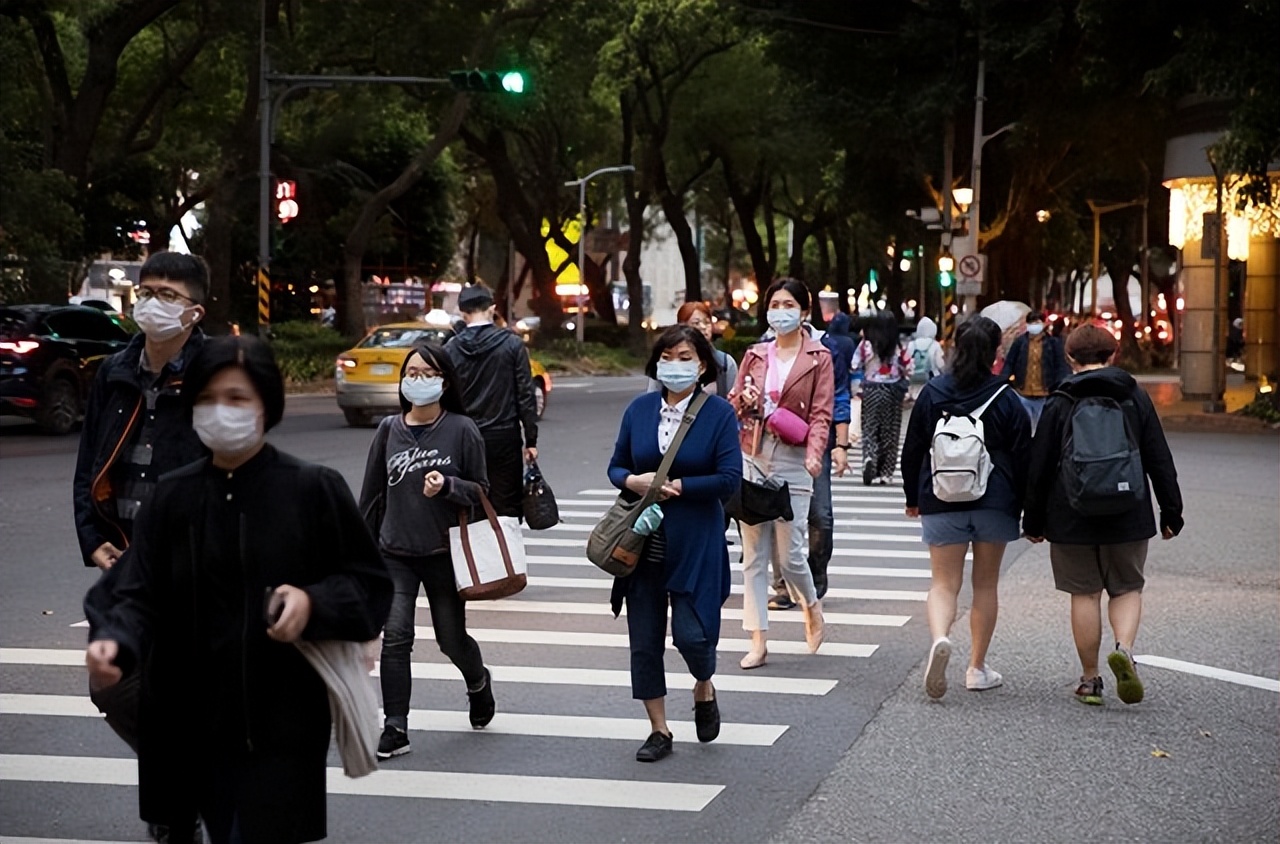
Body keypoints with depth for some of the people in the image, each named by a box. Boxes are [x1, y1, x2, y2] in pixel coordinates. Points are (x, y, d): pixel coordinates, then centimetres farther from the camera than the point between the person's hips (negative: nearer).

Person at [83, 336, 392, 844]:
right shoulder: (171, 497, 5)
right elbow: (141, 595, -1)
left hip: (282, 720, -4)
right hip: (191, 722, 4)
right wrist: (116, 643, -22)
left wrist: (314, 603, -20)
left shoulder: (314, 490, -4)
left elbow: (372, 586, 0)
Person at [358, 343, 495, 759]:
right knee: (395, 637, -10)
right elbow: (372, 492, 11)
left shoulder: (461, 429, -5)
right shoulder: (389, 429, 3)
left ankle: (478, 682, 44)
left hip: (444, 553, -2)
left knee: (451, 638, 11)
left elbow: (481, 490, -2)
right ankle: (395, 729, -5)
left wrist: (447, 486, -22)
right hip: (395, 553, 2)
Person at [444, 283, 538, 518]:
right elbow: (525, 394, -4)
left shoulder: (451, 350, 0)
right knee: (506, 508, 2)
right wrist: (531, 439, 1)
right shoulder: (512, 344, -3)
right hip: (504, 437, -1)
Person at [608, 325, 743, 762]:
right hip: (642, 542, 4)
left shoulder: (718, 413, -6)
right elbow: (616, 467, 10)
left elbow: (729, 479, -12)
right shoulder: (639, 409, 4)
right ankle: (659, 730, 19)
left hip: (695, 543, -4)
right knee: (644, 640, 5)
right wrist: (633, 481, -12)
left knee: (691, 633, -7)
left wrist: (677, 487, -15)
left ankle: (704, 688, 28)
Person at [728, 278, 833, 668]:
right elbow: (733, 406, 18)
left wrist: (815, 453, -21)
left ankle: (812, 607, 26)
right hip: (752, 457, 4)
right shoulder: (755, 356, 13)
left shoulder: (818, 358, 3)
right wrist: (743, 399, -6)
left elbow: (821, 413, -4)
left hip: (792, 460, -4)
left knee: (790, 553, -5)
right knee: (753, 553, 1)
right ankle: (758, 640, 5)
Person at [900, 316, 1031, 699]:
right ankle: (977, 668, 17)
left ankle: (939, 639, -29)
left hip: (942, 503, 0)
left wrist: (912, 498, 17)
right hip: (995, 503, 0)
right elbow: (1022, 457, -1)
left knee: (944, 582, 2)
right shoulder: (1006, 399, -3)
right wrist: (1025, 508, 8)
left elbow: (913, 450, 5)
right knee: (986, 583, 12)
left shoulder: (932, 394, 0)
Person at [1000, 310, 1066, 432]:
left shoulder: (1053, 343, 0)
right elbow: (1009, 363, 4)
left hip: (1044, 396, -1)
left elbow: (1060, 366, -2)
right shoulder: (1020, 341, 2)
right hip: (1022, 395, 1)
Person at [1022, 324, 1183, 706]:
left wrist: (1033, 521, 8)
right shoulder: (1136, 399, 2)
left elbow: (1040, 469, -1)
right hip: (1128, 518, 1)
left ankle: (1090, 680, 10)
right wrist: (1171, 512, 10)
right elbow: (1160, 462, 3)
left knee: (1085, 595, 7)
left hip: (1071, 520, -1)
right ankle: (1124, 648, -14)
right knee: (1127, 588, 14)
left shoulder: (1059, 405, -3)